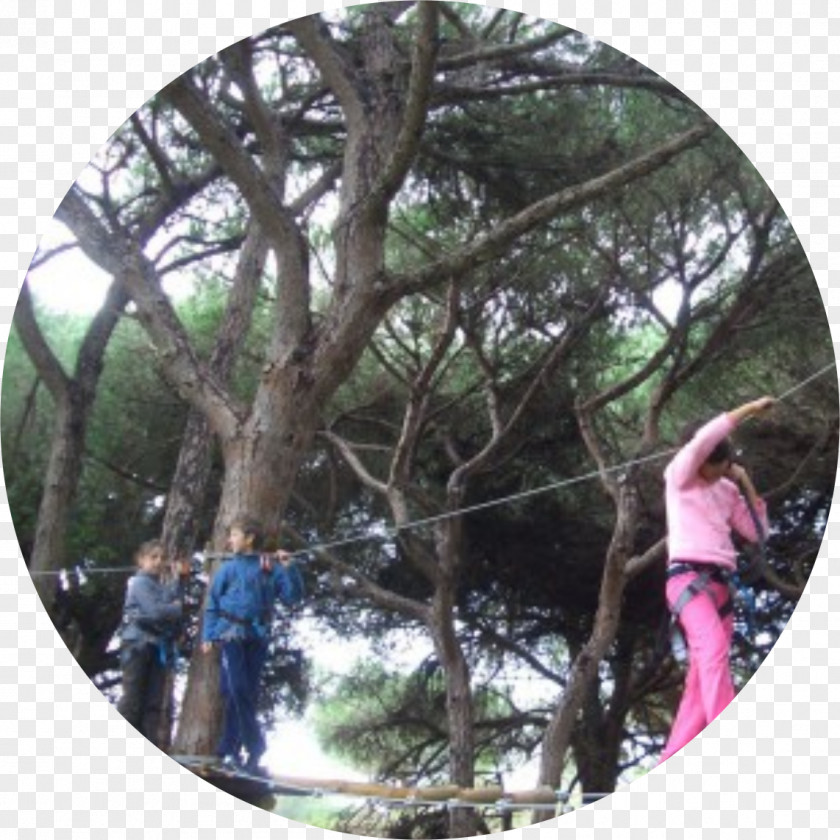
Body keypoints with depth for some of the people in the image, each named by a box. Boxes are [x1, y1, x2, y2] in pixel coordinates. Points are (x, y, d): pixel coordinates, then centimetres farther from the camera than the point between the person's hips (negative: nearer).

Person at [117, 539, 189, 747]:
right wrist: (177, 608, -2)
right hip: (137, 644, -7)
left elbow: (175, 601, 4)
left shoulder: (162, 586, 18)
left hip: (158, 647, 7)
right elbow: (154, 611, -17)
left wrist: (180, 578, 3)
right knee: (133, 698, -7)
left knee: (155, 701, 5)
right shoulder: (139, 583, -6)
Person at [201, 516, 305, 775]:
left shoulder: (271, 569, 7)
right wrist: (208, 636, -1)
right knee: (237, 690, -14)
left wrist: (289, 567, -10)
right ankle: (255, 748, -15)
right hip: (231, 634, -1)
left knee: (248, 693, 3)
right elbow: (213, 604, 7)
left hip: (257, 638, 2)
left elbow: (292, 596, 1)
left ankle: (229, 750, 12)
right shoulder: (228, 568, 8)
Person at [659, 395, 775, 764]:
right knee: (714, 645, -33)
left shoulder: (727, 491, 21)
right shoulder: (679, 475, 4)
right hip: (687, 577, -7)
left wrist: (747, 485, 12)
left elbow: (756, 532, 18)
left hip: (720, 584, 7)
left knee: (701, 680, -1)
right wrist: (750, 409, -8)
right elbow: (704, 439, -13)